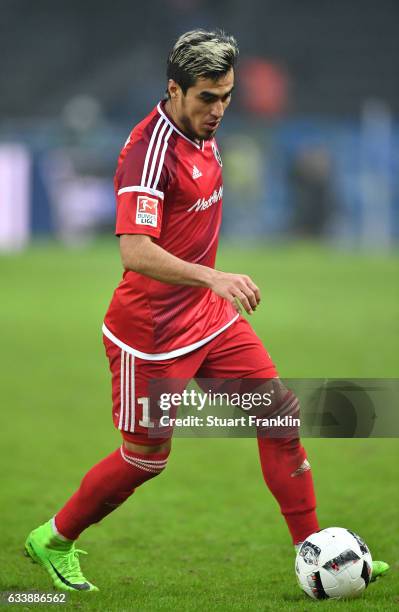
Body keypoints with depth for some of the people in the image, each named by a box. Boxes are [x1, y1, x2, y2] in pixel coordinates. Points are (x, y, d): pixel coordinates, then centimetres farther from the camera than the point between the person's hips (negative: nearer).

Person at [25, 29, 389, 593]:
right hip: (151, 333, -8)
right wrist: (213, 277, -45)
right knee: (145, 458, 4)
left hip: (208, 315, 8)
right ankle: (53, 541, 26)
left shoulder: (202, 133, 4)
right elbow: (135, 253, -35)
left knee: (281, 412, 0)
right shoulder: (150, 151, -24)